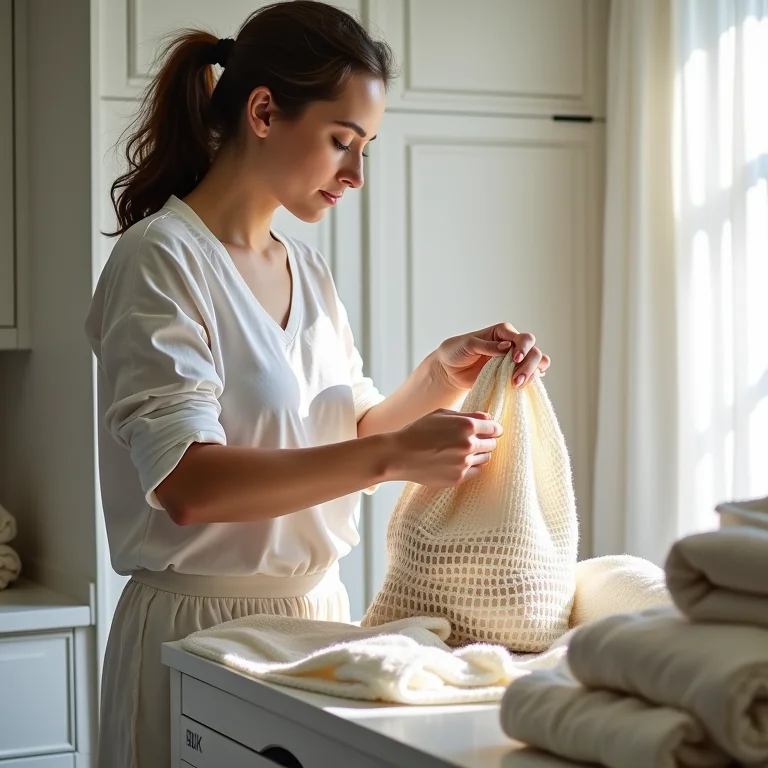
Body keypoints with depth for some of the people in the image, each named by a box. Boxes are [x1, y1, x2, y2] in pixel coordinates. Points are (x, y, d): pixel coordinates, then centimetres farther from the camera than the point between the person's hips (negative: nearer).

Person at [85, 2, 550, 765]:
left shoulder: (307, 271, 11)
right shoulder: (161, 259, -13)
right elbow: (187, 483, -23)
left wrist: (440, 378, -5)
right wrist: (393, 457, -29)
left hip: (315, 612, 7)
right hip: (205, 621, -7)